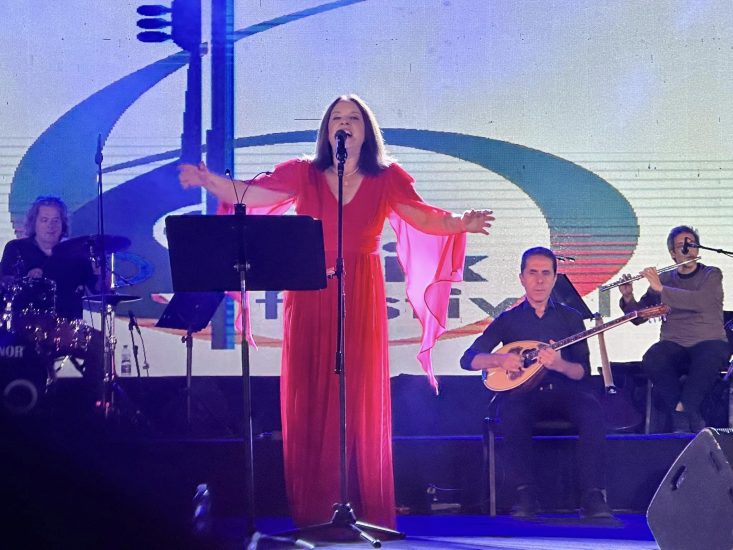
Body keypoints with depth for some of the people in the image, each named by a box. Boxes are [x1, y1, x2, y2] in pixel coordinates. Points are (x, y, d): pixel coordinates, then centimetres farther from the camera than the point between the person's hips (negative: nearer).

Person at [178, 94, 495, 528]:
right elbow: (247, 194, -3)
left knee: (360, 400, 0)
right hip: (310, 297, 0)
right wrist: (209, 180, -19)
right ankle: (313, 511, 5)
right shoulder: (304, 174, 5)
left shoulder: (386, 178, 5)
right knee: (310, 400, -1)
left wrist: (461, 224, -24)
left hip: (361, 300, 0)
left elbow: (423, 216, -5)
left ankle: (365, 509, 5)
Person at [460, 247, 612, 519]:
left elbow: (583, 371, 2)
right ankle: (525, 494, -31)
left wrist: (559, 364, -21)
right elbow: (468, 359, 3)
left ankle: (593, 495, -31)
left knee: (592, 411, -32)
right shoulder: (508, 320, 9)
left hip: (565, 391, 1)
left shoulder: (570, 317, 10)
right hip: (524, 392, -1)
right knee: (511, 412, -36)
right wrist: (499, 359, -17)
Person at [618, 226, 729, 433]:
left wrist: (661, 289, -16)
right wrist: (628, 298, -5)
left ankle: (680, 411, -29)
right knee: (651, 360, -32)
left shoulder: (711, 275, 7)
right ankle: (691, 417, -26)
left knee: (710, 357, -39)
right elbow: (638, 317, 16)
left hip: (708, 343, -2)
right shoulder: (664, 279, 15)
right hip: (673, 345, 2)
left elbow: (700, 301, -15)